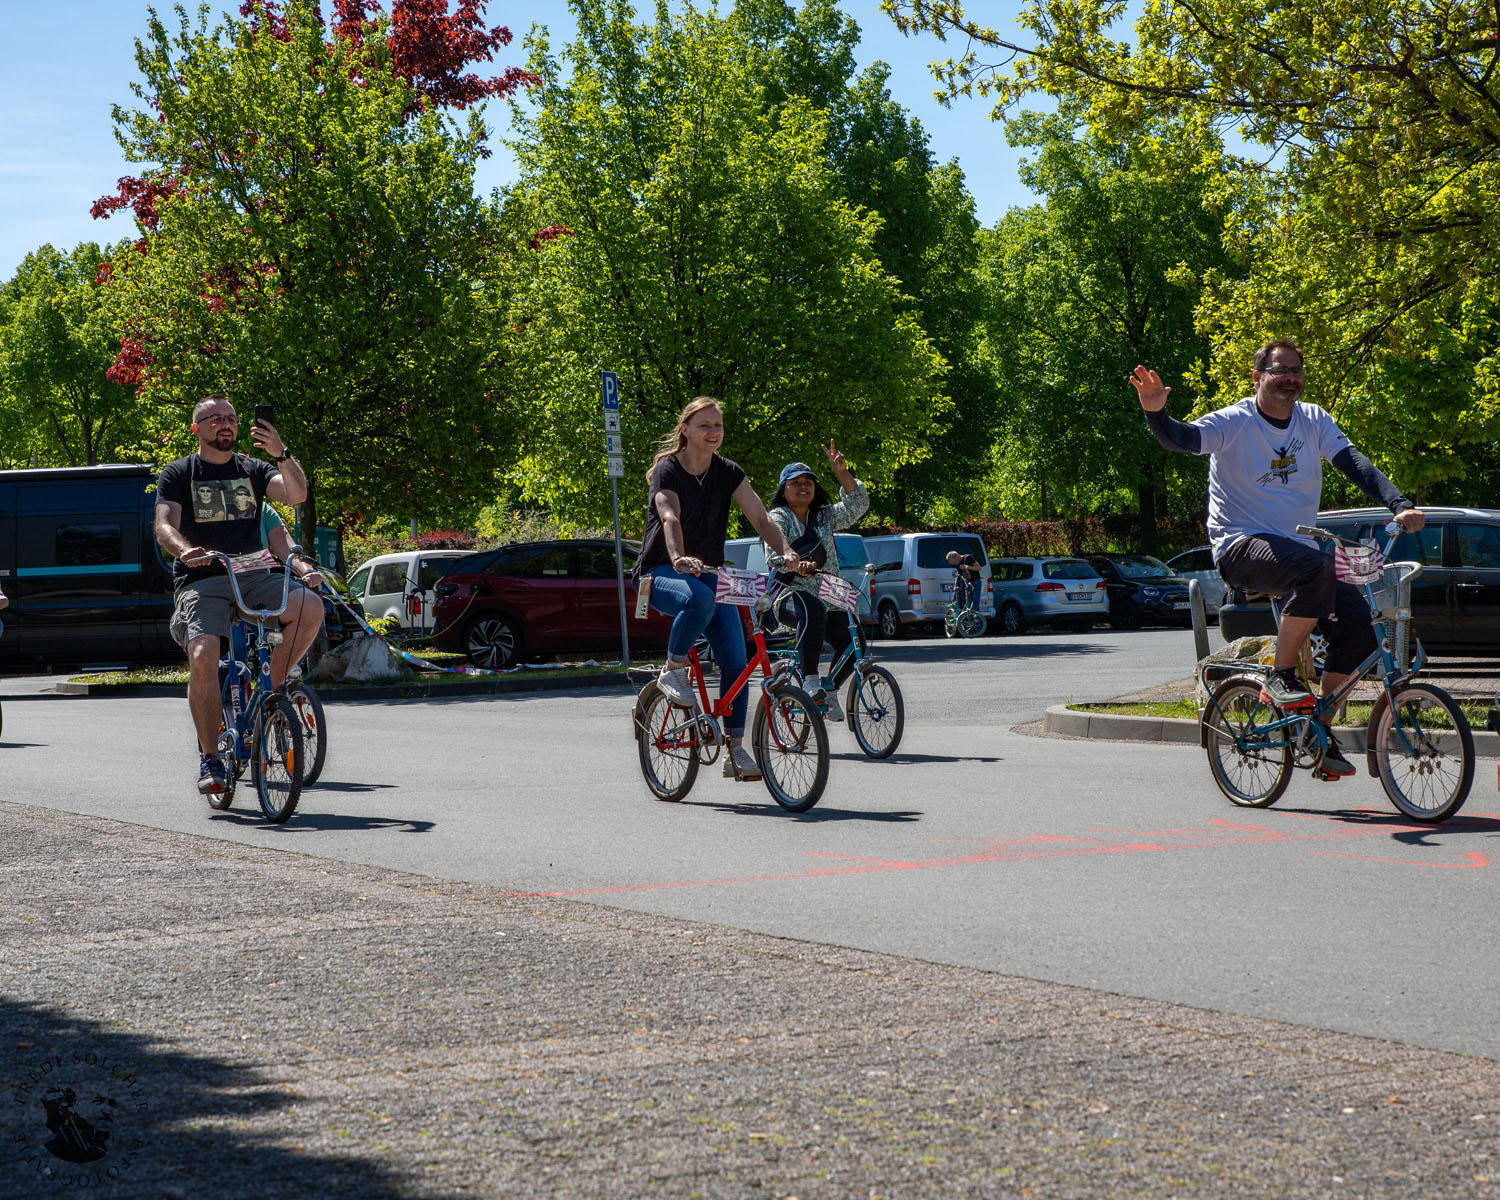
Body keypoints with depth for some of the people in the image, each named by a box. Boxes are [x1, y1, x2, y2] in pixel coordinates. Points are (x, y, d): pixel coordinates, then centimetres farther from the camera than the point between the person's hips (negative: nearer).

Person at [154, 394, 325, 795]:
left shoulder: (253, 469, 14)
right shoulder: (178, 475, 7)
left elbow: (297, 494, -4)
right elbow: (164, 527, -6)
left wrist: (281, 453, -22)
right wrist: (185, 551, -29)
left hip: (252, 576, 3)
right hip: (201, 581, -3)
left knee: (310, 607, -26)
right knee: (203, 658, -26)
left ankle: (272, 686, -5)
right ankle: (209, 758, -12)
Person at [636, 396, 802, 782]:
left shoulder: (727, 472, 2)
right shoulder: (666, 471, -12)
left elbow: (760, 517, -8)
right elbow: (670, 519, -30)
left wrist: (785, 551, -27)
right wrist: (679, 559, -50)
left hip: (709, 572, 5)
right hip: (662, 572, -5)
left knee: (735, 659, -12)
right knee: (699, 599, -40)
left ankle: (735, 751, -5)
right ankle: (672, 671, -15)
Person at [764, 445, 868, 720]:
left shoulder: (823, 516, 16)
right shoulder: (777, 519, 0)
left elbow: (857, 506, 1)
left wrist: (841, 472, -12)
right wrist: (796, 564, -43)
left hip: (827, 597, 5)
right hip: (791, 596, -5)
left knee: (852, 645, -16)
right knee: (812, 609, -41)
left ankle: (831, 691, 12)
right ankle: (810, 680, -36)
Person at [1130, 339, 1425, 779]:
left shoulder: (1313, 421, 8)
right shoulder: (1234, 423, -6)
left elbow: (1356, 465, -1)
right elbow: (1182, 438, -22)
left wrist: (1400, 505, -16)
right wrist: (1156, 413, -45)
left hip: (1297, 547, 6)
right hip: (1241, 547, -6)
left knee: (1355, 620, -15)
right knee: (1315, 568, -36)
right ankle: (1280, 677, -21)